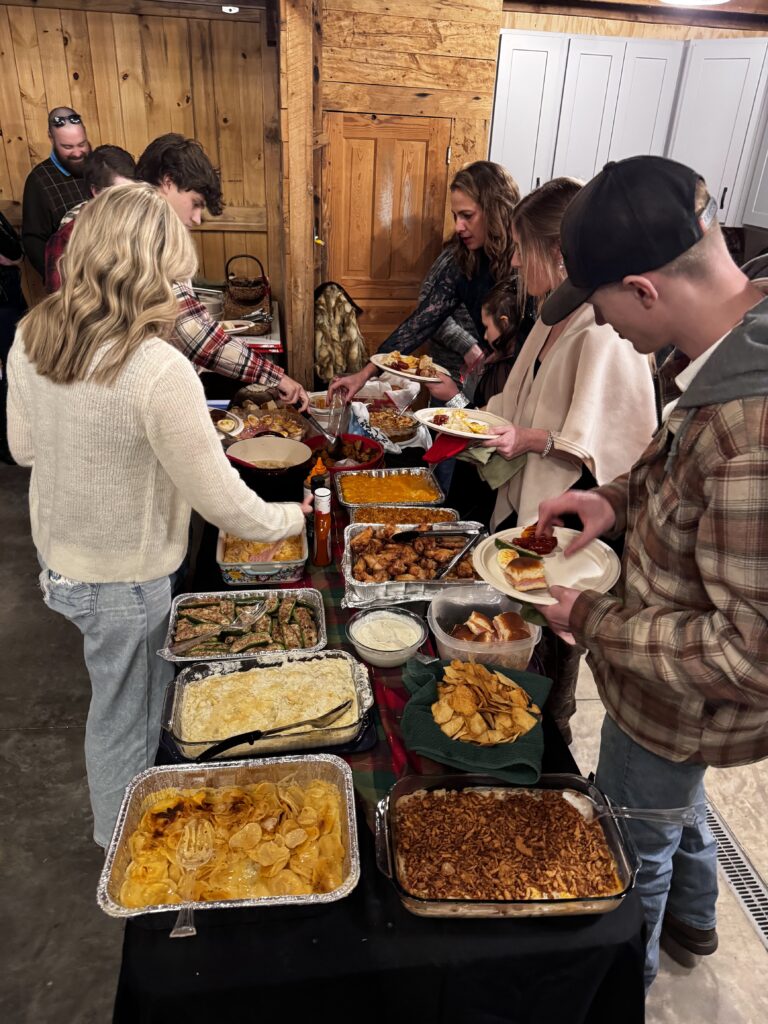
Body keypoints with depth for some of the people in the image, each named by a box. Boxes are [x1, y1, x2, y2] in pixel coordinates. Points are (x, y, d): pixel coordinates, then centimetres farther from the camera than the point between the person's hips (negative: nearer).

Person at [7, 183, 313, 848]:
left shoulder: (31, 337, -8)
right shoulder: (160, 372, -32)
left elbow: (23, 448, 6)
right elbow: (222, 501, -24)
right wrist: (290, 519, -6)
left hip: (58, 559, 8)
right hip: (125, 581, -7)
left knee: (120, 702, 29)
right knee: (126, 721, 18)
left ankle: (120, 829, 55)